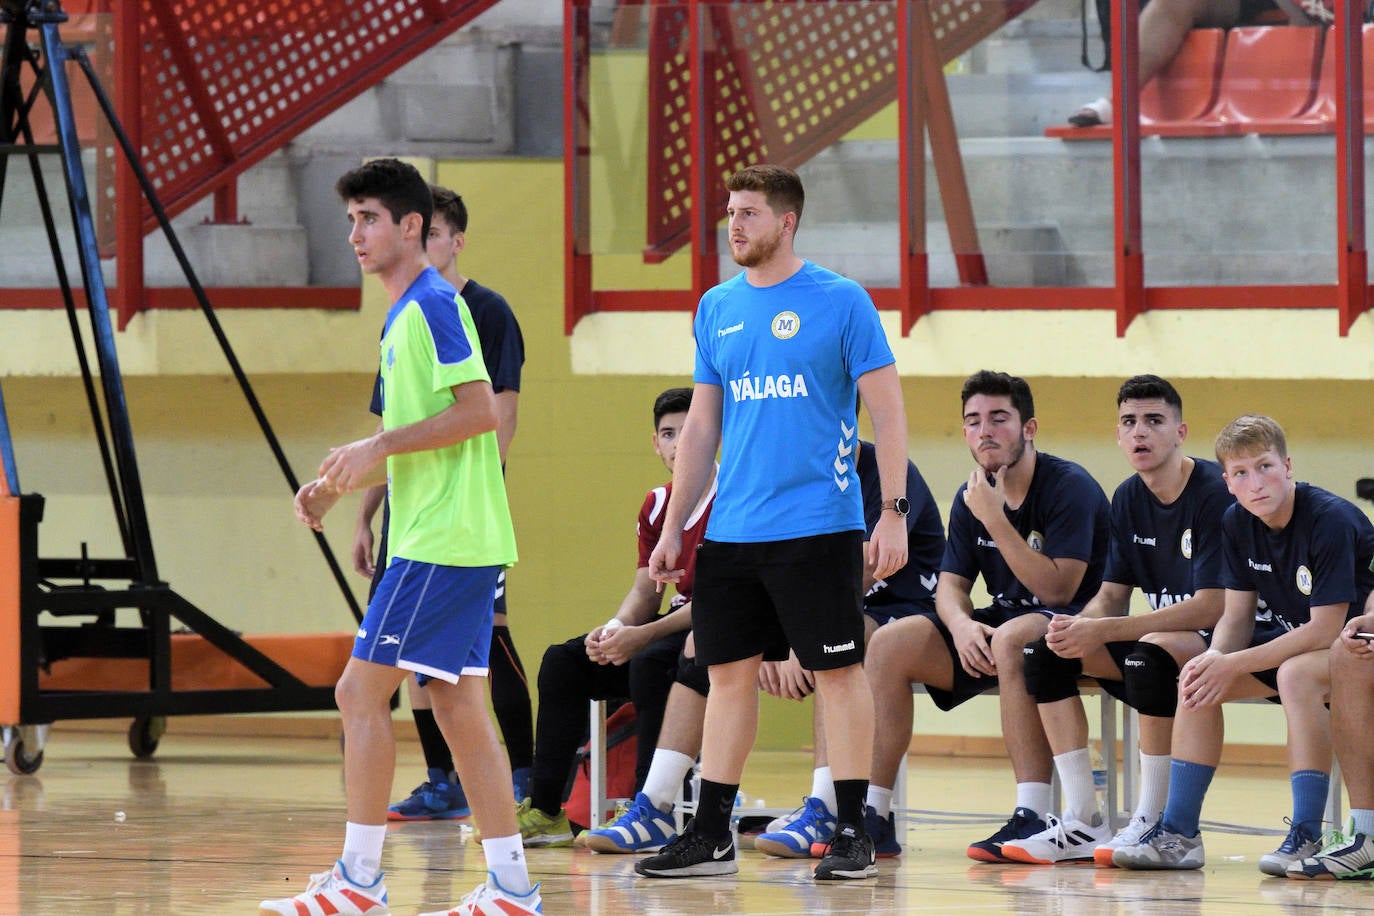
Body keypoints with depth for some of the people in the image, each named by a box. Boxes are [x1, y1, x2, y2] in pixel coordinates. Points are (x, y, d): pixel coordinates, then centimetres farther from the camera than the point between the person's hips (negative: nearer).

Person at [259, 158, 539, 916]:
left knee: (361, 691, -8)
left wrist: (379, 446, -17)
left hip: (441, 541, -10)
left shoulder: (434, 304, -11)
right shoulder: (403, 314, 19)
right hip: (444, 537, 10)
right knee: (457, 704, 8)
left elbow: (480, 411, -20)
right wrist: (340, 484, 15)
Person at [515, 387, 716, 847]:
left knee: (650, 662, -35)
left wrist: (642, 636, -27)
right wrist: (616, 629, -14)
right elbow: (646, 590, 10)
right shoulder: (657, 506, 11)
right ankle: (545, 811, -6)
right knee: (562, 661, -3)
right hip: (680, 624, 8)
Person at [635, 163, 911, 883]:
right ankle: (711, 836, 12)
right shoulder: (717, 308, 11)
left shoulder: (841, 303, -5)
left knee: (838, 672, -2)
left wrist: (894, 512, -12)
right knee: (729, 673, 7)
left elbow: (887, 411, -5)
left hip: (818, 526, -5)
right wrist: (672, 529, 14)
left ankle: (852, 835, 3)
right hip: (732, 529, 5)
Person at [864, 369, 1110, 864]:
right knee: (890, 643, -10)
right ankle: (873, 813, -10)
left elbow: (1057, 589, -23)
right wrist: (961, 624, -18)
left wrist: (995, 520, -28)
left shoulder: (1070, 488, -15)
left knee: (1010, 638, -39)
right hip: (1004, 622, 7)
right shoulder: (971, 498, 6)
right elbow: (951, 584, 6)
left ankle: (1032, 818, -41)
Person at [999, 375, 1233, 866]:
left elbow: (1211, 607, -25)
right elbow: (1113, 595, 9)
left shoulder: (1214, 494, -18)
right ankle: (1083, 823, -8)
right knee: (1045, 653, -7)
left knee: (1150, 654, -38)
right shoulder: (1128, 498, 6)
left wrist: (1101, 631, -28)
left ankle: (1152, 822, -25)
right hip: (1161, 631, 8)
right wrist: (1078, 627, -18)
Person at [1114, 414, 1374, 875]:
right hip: (1293, 638, 8)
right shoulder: (1237, 525, -3)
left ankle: (1307, 836, -33)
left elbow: (1325, 629, -27)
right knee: (1197, 677, -9)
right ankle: (1178, 833, -6)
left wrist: (1234, 665, -27)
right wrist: (1215, 659, -23)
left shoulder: (1332, 521, -26)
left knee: (1296, 673, -36)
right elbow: (1238, 616, 1)